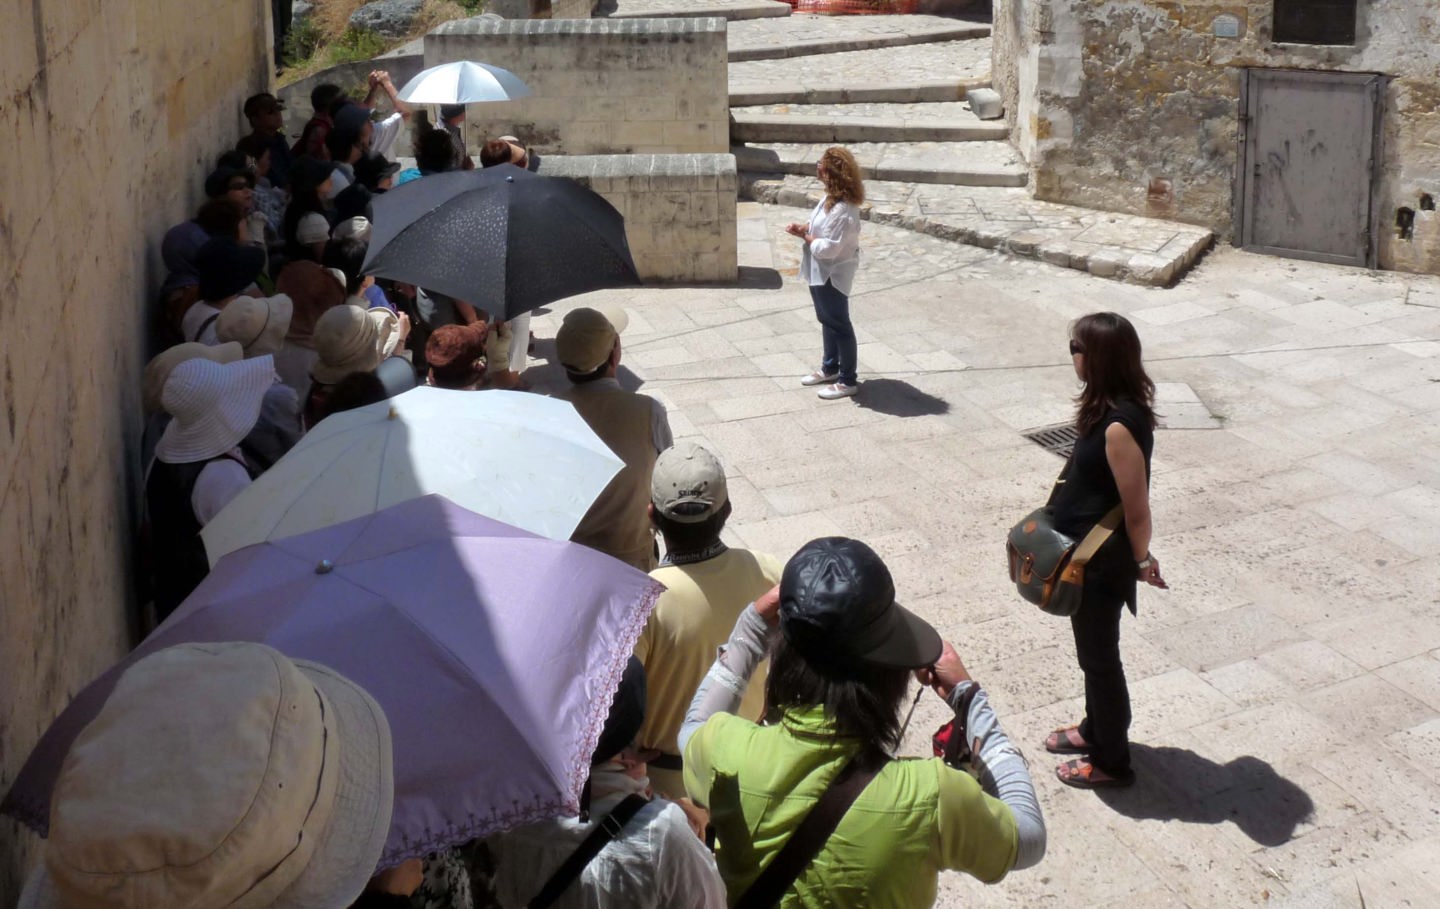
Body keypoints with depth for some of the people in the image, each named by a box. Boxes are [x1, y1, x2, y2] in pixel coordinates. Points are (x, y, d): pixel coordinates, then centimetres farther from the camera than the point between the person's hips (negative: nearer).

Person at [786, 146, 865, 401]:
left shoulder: (843, 210, -29)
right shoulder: (831, 198, 3)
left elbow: (829, 247, -29)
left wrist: (805, 236, -16)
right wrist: (805, 229, -4)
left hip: (833, 275, -10)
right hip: (820, 272, 10)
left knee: (839, 325, 2)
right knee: (827, 321, 22)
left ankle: (848, 380, 13)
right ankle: (830, 368, 39)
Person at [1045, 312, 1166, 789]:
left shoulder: (1119, 426, -30)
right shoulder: (1110, 408, -1)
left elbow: (1137, 509, -21)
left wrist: (1141, 560, -7)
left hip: (1102, 562, -9)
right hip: (1087, 553, 9)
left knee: (1099, 656, 9)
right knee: (1094, 650, 25)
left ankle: (1110, 761, 26)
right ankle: (1095, 729, 46)